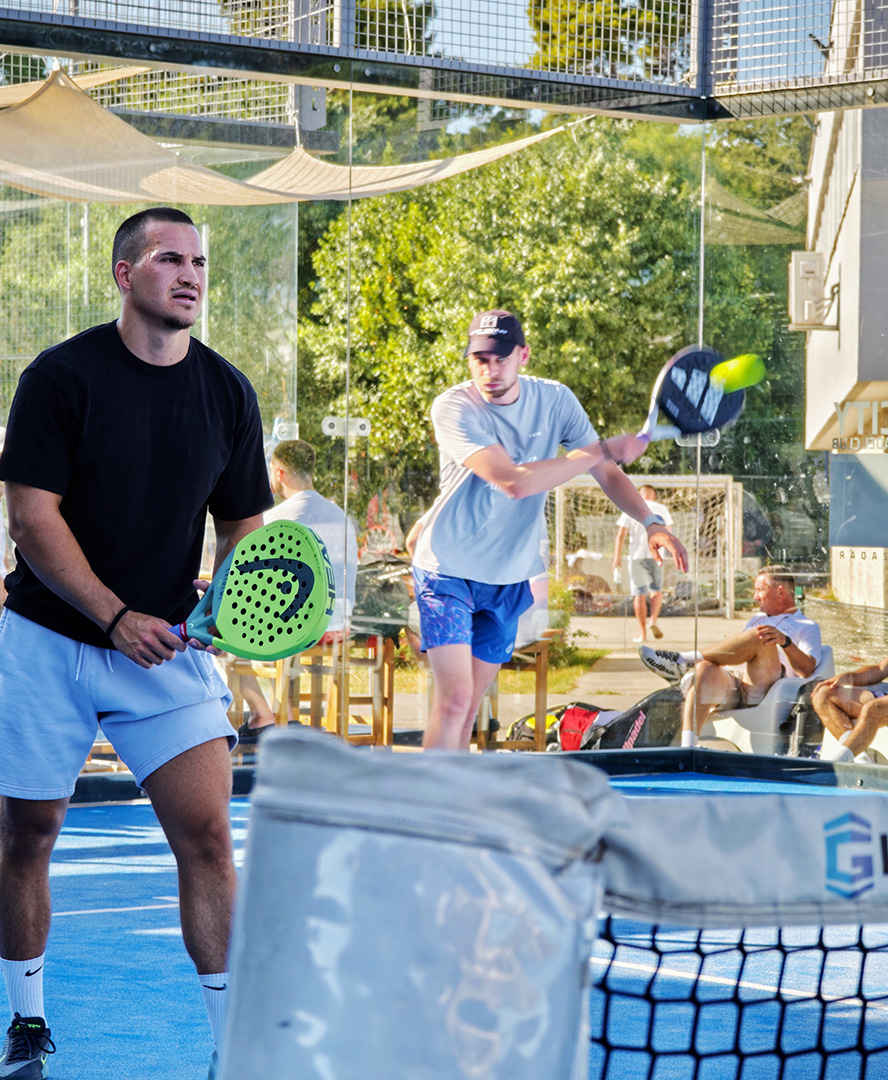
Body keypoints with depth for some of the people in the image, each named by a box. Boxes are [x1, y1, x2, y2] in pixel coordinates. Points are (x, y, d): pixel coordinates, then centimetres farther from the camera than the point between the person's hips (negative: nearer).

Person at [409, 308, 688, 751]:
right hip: (449, 569, -5)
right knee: (454, 698, -16)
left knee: (467, 707, 6)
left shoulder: (555, 400, -2)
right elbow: (513, 481, -29)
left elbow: (607, 473, 5)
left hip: (510, 578, 5)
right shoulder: (454, 408, -20)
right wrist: (599, 451, -24)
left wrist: (650, 522, -11)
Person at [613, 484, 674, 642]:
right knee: (656, 589, 18)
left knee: (639, 594, 4)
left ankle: (642, 633, 3)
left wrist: (617, 557, -4)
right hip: (655, 555, 0)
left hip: (637, 556, 0)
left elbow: (621, 534, -4)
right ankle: (653, 620, -4)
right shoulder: (661, 509, 5)